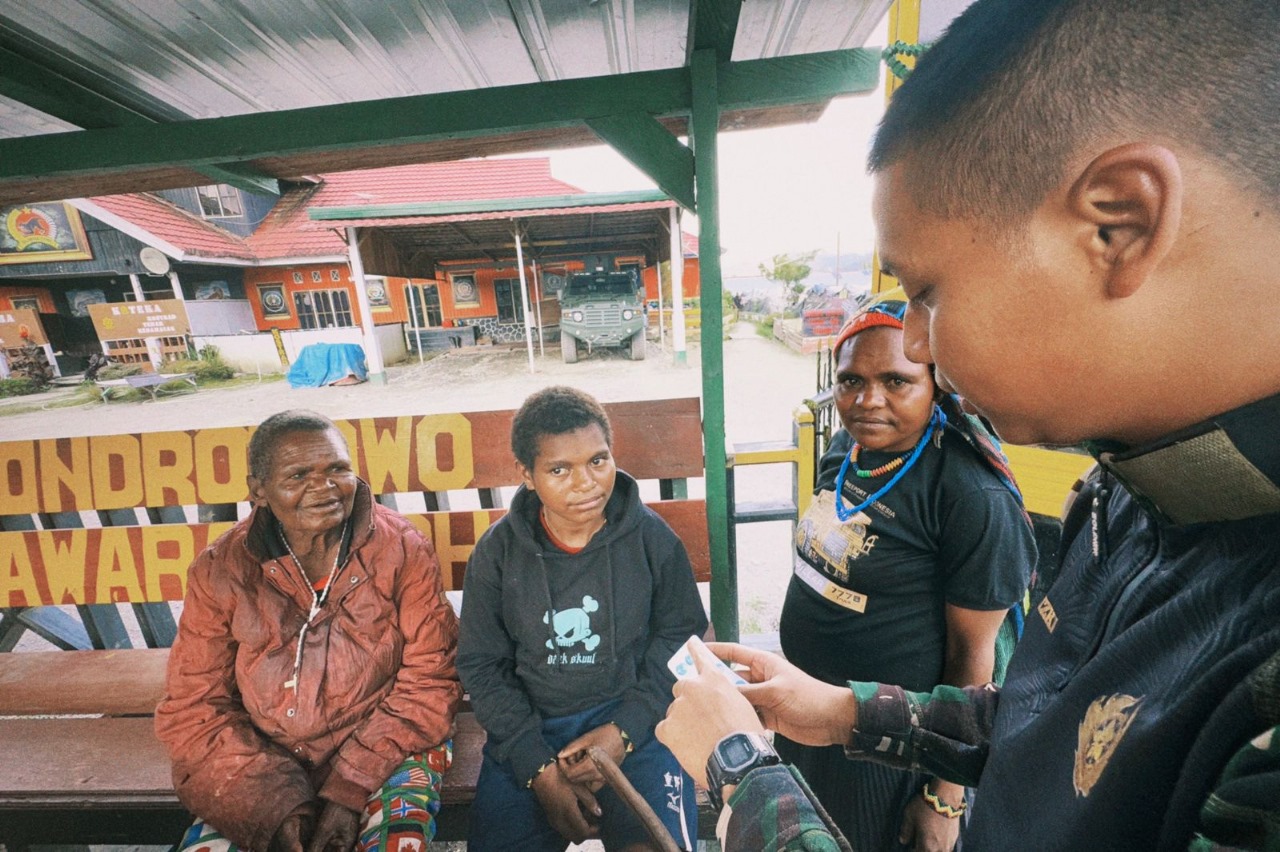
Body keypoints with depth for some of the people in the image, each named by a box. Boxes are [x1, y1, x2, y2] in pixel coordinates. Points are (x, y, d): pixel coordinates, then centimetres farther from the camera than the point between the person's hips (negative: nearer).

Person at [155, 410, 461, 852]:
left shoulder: (401, 549, -13)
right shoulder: (220, 570, -7)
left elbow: (429, 680, -9)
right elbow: (192, 709, -3)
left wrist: (353, 788, -16)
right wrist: (276, 803, -13)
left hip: (384, 747, -2)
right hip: (263, 760, 3)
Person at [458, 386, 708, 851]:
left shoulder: (651, 537, -10)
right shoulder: (496, 551, -8)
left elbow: (681, 637, -1)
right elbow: (481, 665, -1)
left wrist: (624, 730, -10)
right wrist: (538, 768, -9)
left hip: (633, 721, -1)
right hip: (528, 729, 2)